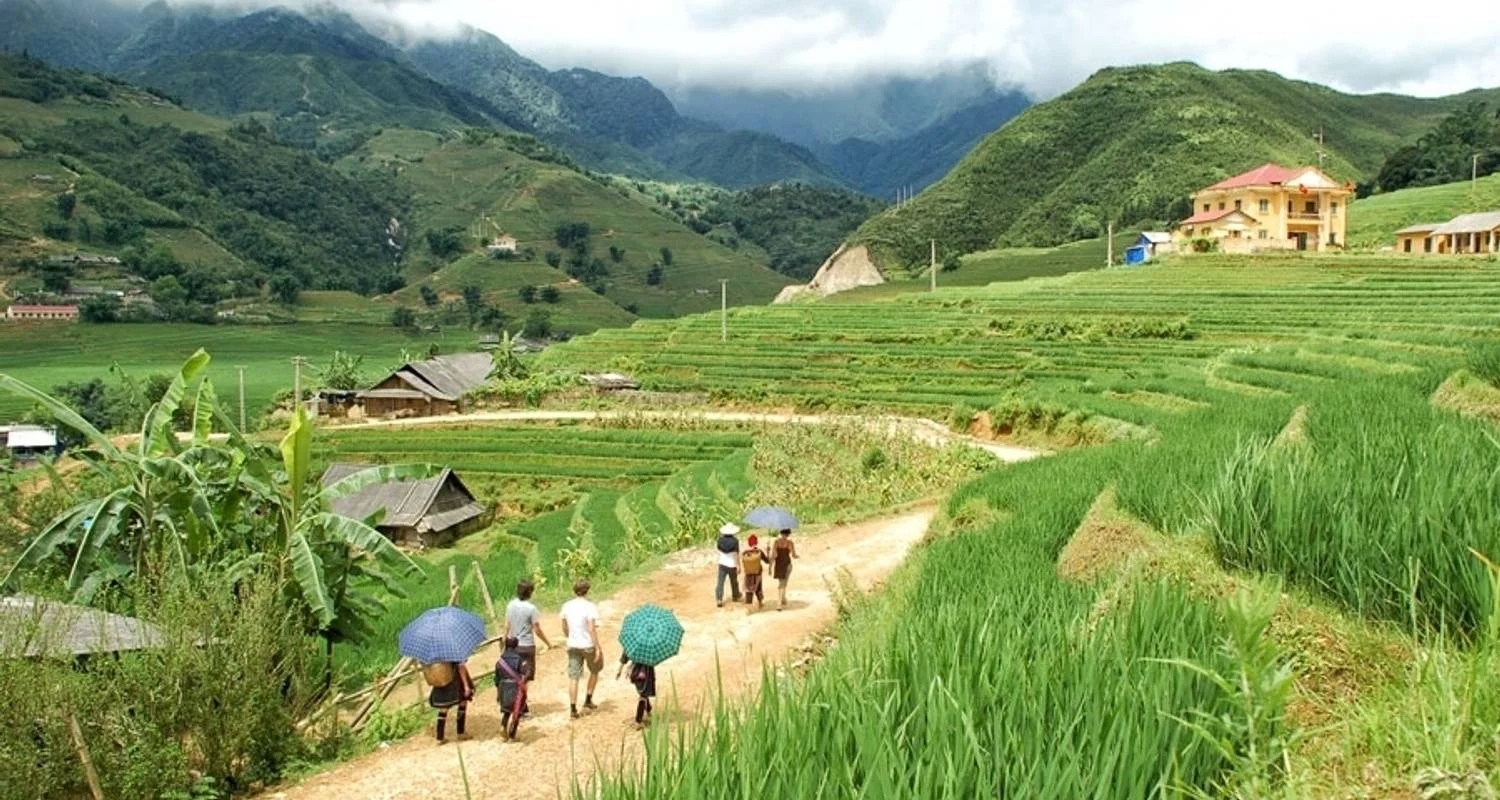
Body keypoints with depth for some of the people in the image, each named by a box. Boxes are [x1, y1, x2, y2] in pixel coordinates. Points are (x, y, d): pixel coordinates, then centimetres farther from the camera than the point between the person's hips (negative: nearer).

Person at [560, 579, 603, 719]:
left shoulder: (566, 606, 2)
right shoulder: (590, 607, -15)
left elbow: (564, 627, 11)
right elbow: (592, 629, -19)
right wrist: (598, 647, -15)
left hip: (573, 646, 4)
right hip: (588, 645, -4)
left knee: (574, 677, 6)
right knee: (594, 671, 21)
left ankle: (573, 708, 3)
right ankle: (588, 700, 22)